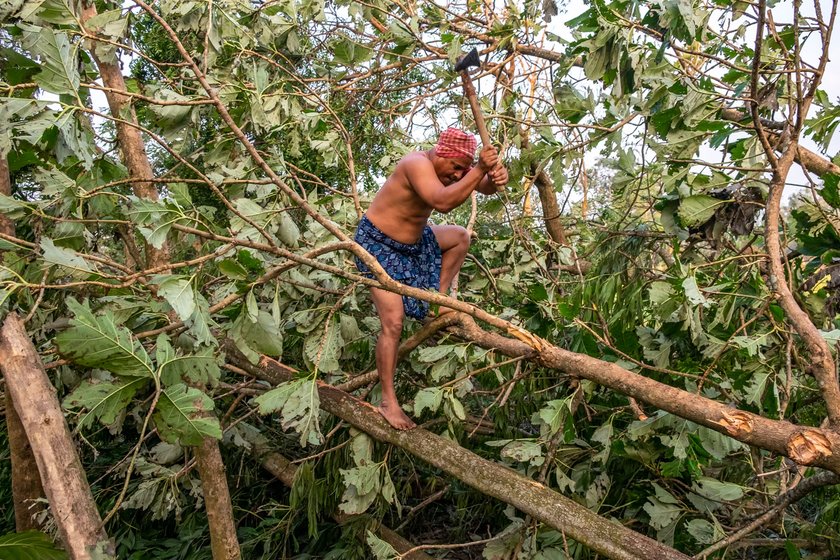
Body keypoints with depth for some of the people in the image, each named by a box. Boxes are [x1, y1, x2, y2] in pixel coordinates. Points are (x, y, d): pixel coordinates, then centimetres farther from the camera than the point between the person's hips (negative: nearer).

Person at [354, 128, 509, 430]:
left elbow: (484, 186, -6)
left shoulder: (450, 165, -2)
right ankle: (388, 401, -5)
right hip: (377, 243, -9)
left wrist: (495, 178, -29)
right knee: (393, 322, -14)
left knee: (461, 237, 12)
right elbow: (443, 202, -43)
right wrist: (480, 169, -44)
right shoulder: (418, 164, -28)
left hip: (413, 240, 9)